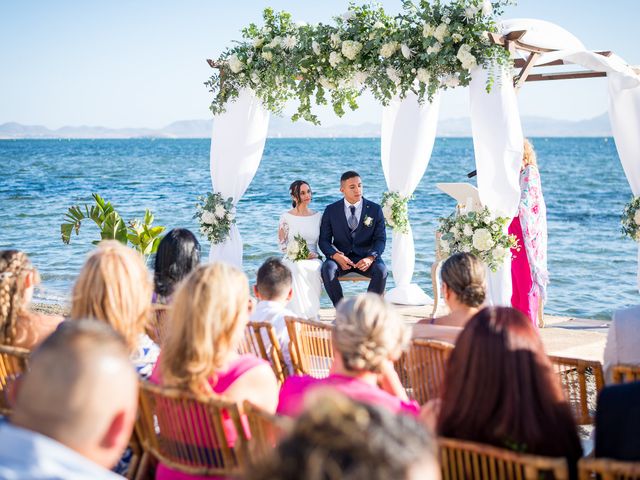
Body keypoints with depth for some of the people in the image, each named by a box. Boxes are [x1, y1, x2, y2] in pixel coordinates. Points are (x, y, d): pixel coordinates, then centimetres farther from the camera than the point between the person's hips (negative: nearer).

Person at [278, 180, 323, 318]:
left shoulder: (318, 216, 12)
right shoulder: (286, 217, 5)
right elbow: (283, 246, 4)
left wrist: (315, 254, -8)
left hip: (313, 259, 2)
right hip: (292, 259, -1)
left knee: (315, 269, -35)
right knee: (297, 270, -38)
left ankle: (311, 313, -29)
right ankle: (299, 314, -36)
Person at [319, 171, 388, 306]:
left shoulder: (375, 209, 4)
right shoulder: (331, 210, 5)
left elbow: (380, 239, 0)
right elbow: (324, 240, 3)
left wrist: (371, 258, -21)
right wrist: (336, 256, -19)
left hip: (366, 256, 0)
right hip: (340, 256, 0)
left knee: (381, 270, -32)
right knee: (327, 268, -33)